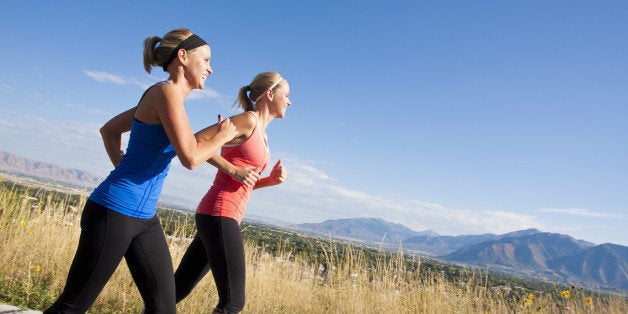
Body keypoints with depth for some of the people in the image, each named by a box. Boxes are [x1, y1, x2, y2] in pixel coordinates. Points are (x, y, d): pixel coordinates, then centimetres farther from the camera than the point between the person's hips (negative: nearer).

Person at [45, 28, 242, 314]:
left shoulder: (157, 98, 16)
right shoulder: (166, 91, -12)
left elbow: (109, 130, 27)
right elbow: (190, 158, -20)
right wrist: (221, 137, -3)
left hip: (144, 217, 9)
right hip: (114, 212, -9)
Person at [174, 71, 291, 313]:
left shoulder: (261, 133, 20)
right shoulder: (248, 120, -7)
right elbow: (196, 140, -10)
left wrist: (271, 180, 6)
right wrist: (233, 170, -14)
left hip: (221, 216, 9)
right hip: (219, 214, -9)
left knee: (177, 290, 15)